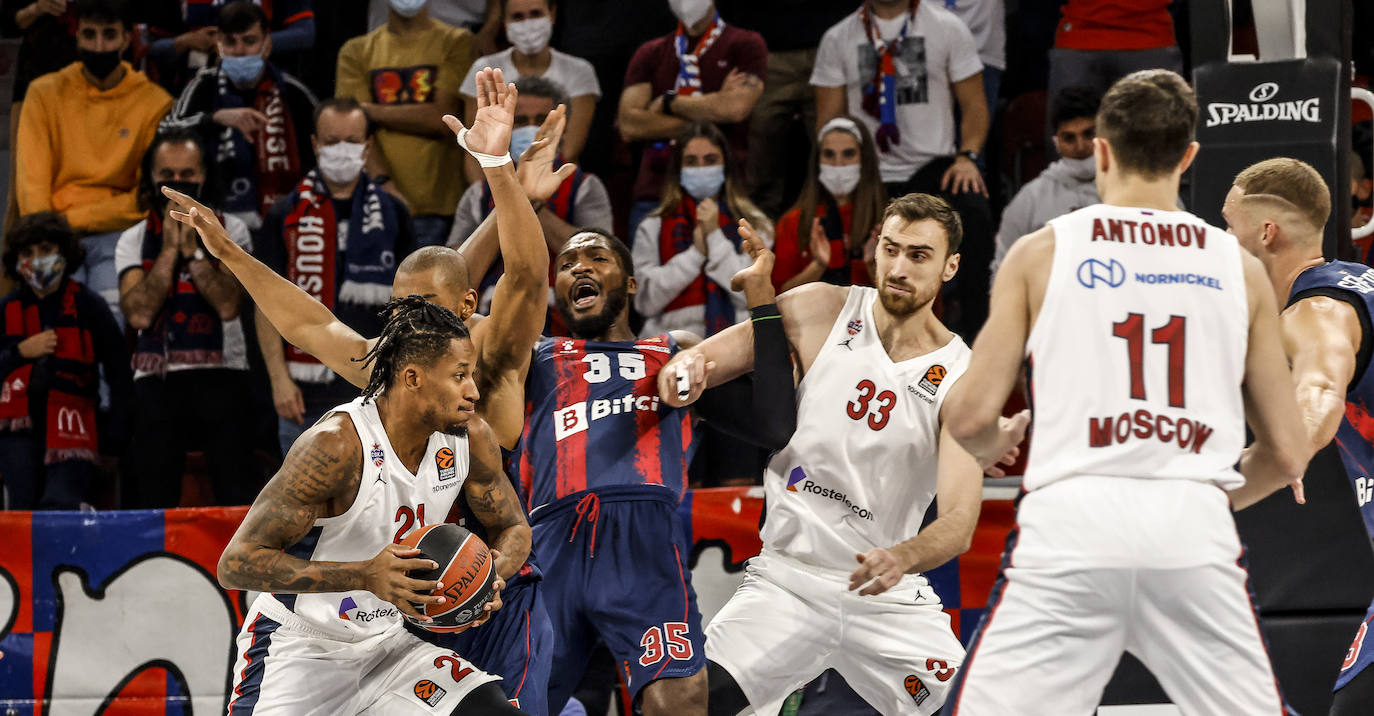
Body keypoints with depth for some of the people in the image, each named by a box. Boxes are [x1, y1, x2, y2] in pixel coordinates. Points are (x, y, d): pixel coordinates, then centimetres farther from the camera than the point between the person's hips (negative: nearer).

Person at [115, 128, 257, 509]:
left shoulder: (230, 232, 5)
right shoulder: (134, 242, 9)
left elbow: (228, 304, -10)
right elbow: (139, 313, -7)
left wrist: (192, 248, -10)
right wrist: (170, 249, -7)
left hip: (220, 376, -2)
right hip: (156, 379, 2)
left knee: (236, 491, -9)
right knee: (155, 499, 0)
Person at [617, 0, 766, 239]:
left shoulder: (745, 45, 7)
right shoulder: (650, 53, 16)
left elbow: (737, 107, -11)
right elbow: (629, 125, 2)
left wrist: (669, 103, 1)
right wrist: (709, 112, -3)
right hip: (654, 192, 3)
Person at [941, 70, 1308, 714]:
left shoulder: (1041, 252, 9)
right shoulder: (1240, 268, 13)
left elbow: (971, 416, 2)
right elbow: (1286, 454, 13)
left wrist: (997, 445, 26)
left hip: (1073, 516, -1)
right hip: (1195, 528, 2)